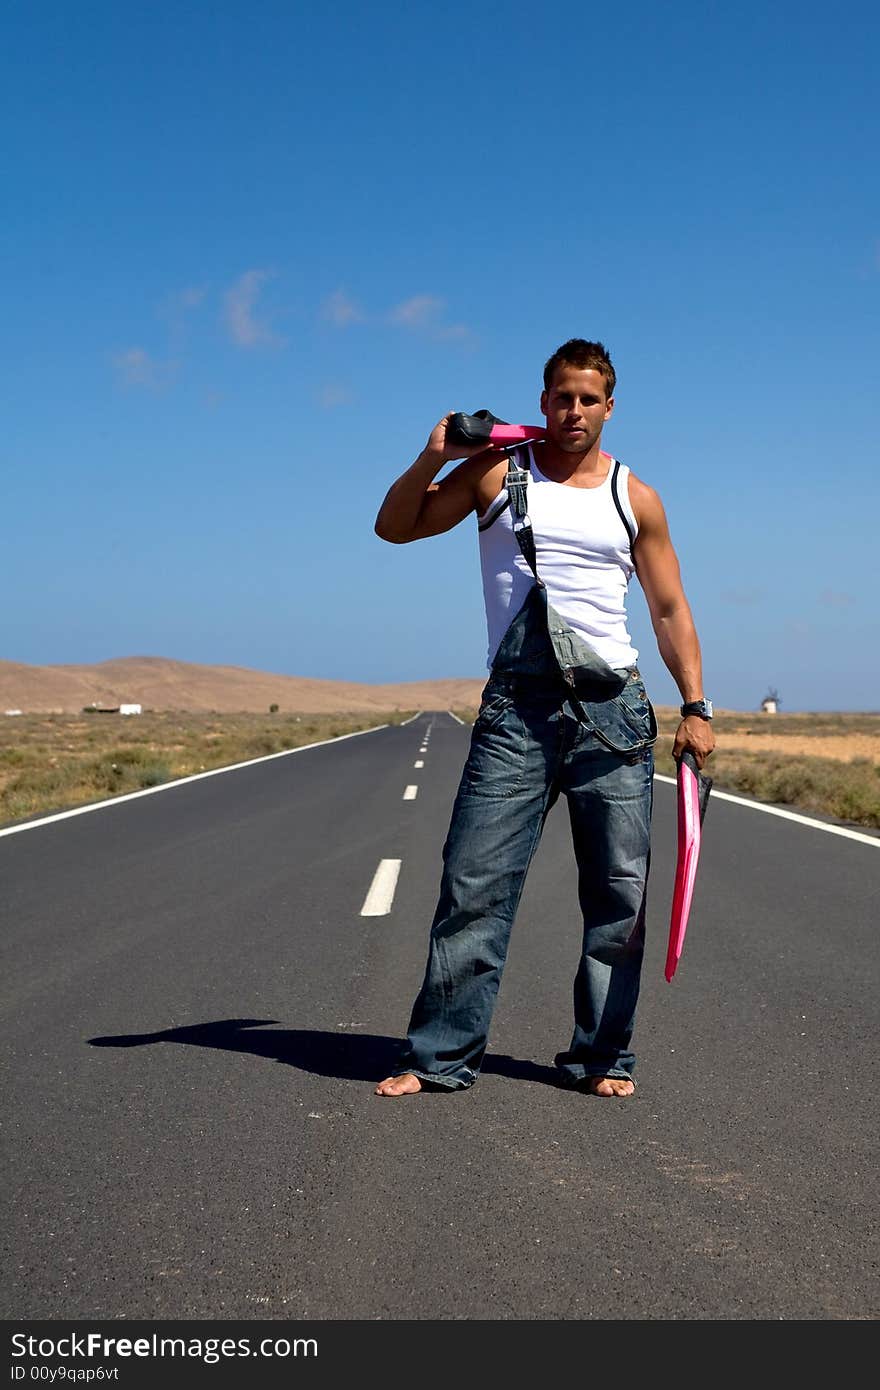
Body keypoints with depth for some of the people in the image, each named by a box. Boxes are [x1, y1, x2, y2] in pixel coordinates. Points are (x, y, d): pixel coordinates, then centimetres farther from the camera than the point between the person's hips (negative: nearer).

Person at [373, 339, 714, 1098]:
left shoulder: (635, 499, 12)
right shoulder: (497, 472, 9)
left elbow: (670, 609, 13)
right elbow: (395, 526, 10)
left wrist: (696, 706, 4)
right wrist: (434, 457, -5)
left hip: (614, 708, 1)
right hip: (517, 704, -1)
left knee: (619, 890, 2)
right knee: (476, 881, -5)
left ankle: (602, 1056, 13)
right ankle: (442, 1053, 2)